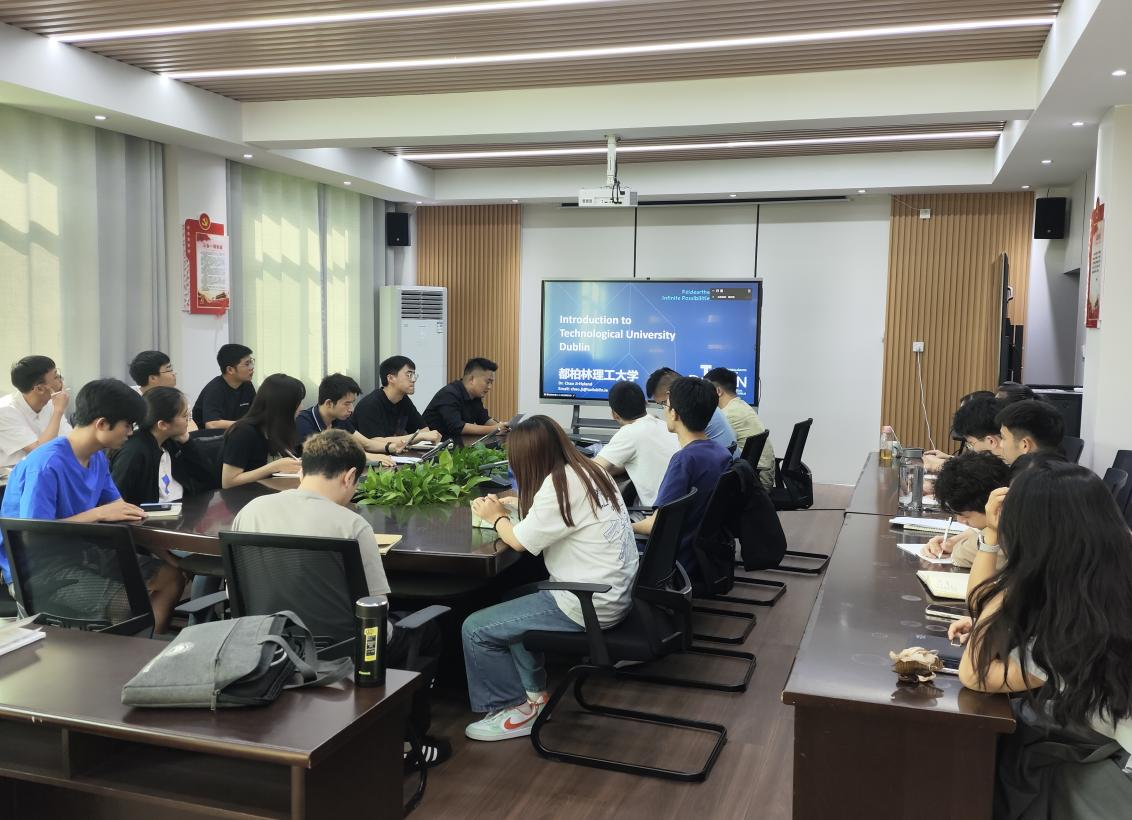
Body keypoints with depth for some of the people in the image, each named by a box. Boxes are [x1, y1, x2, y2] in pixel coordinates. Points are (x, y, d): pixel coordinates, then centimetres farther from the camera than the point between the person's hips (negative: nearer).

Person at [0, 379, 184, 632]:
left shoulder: (98, 458, 5)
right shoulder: (46, 465, -23)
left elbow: (116, 506, 13)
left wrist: (127, 512, -10)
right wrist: (98, 513, -25)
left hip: (77, 553, 9)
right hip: (35, 569, -9)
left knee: (171, 576, 4)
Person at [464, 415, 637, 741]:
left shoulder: (559, 486, -20)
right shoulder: (588, 471, 6)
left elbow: (518, 540, -10)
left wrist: (496, 517, 8)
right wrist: (507, 505, 10)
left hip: (589, 605, -10)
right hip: (613, 592, 10)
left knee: (475, 629, -1)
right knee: (514, 601, 26)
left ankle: (518, 709, 12)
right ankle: (534, 692, 25)